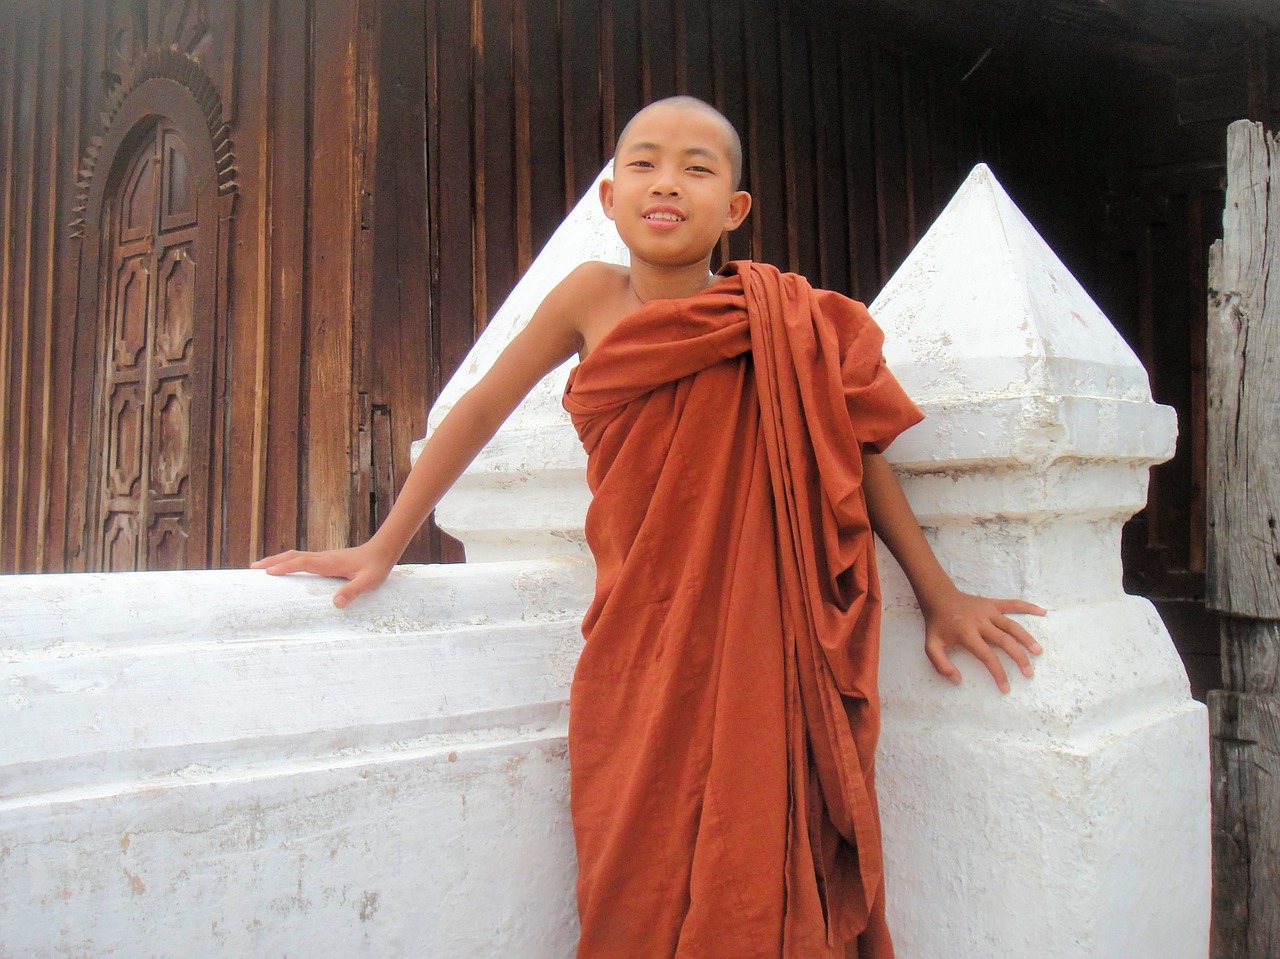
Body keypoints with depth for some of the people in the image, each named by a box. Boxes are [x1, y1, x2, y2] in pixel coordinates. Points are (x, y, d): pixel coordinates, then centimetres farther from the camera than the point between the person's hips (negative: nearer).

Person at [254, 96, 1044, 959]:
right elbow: (483, 410, 7)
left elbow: (857, 456, 3)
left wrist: (940, 598, 7)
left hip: (753, 650, -1)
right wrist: (383, 549, 10)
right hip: (632, 660, 2)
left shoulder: (779, 324, -5)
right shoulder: (592, 297, 0)